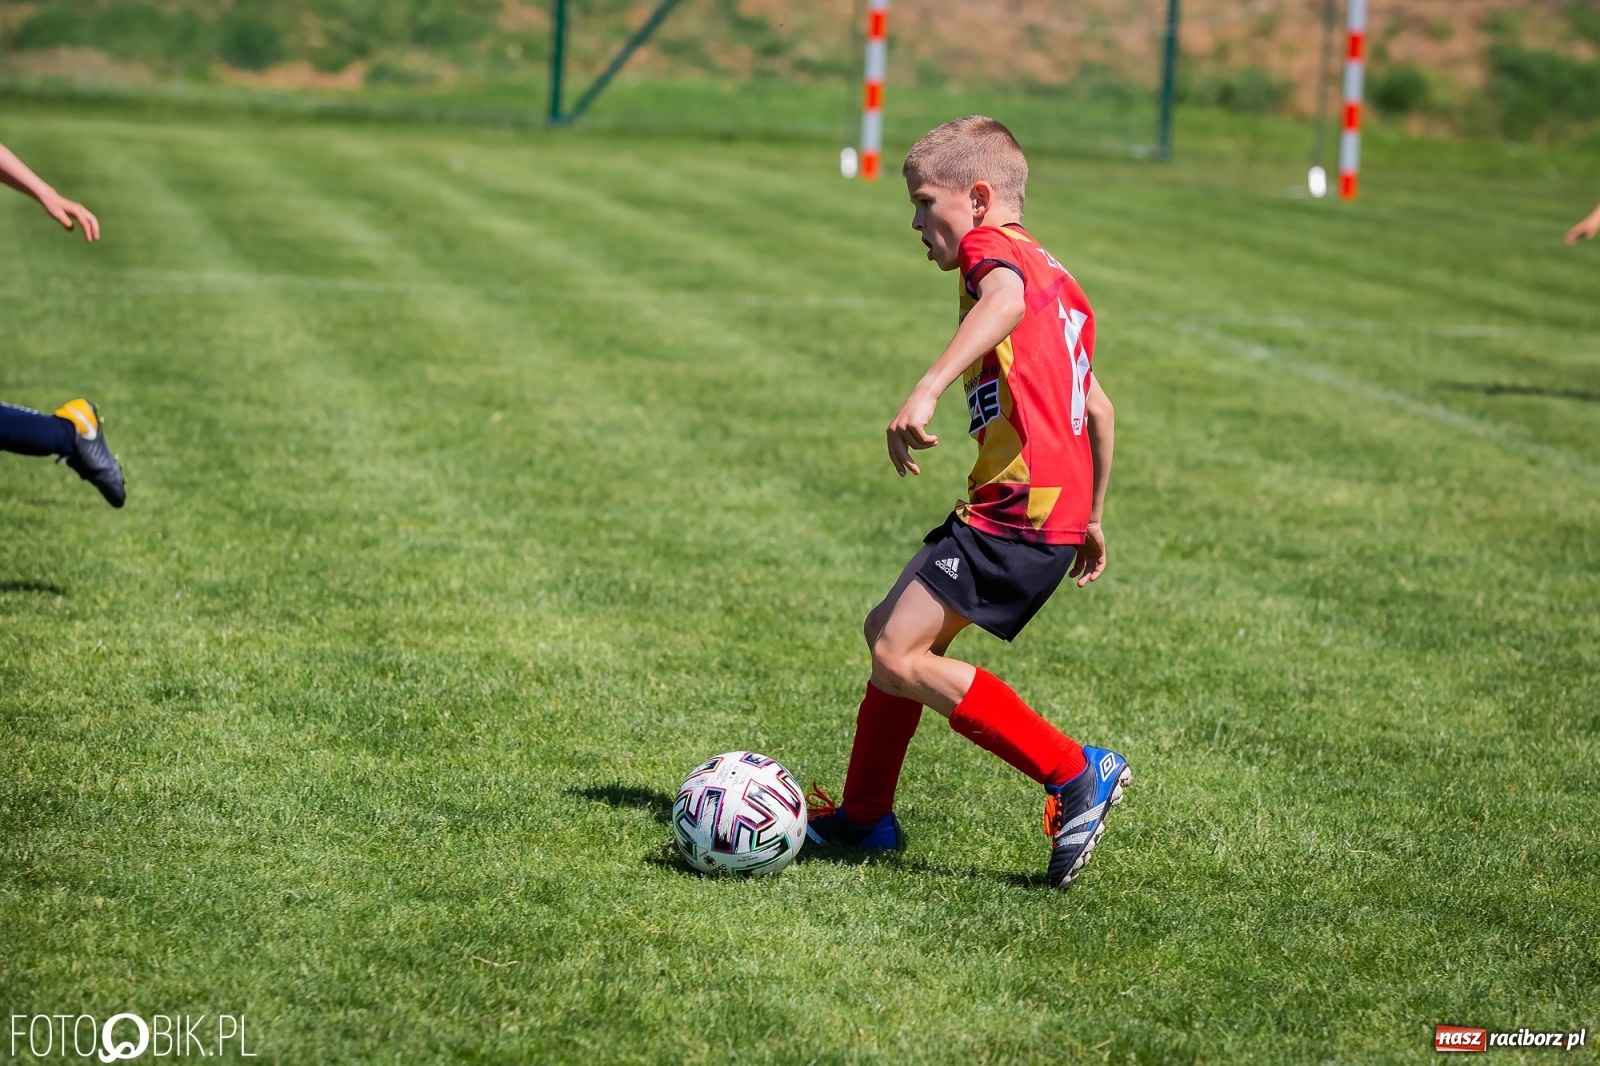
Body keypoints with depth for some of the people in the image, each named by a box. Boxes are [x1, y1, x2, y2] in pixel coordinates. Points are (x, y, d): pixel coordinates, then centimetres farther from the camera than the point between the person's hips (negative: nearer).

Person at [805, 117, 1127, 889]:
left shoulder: (993, 245, -4)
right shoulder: (1055, 277, 26)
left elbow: (1006, 300, -29)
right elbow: (1096, 407, 30)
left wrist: (927, 390, -41)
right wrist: (1092, 516, 37)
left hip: (1019, 511, -11)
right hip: (1058, 507, 11)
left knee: (900, 658, -14)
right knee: (888, 630, 18)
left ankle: (1075, 775, -11)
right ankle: (864, 816, 27)